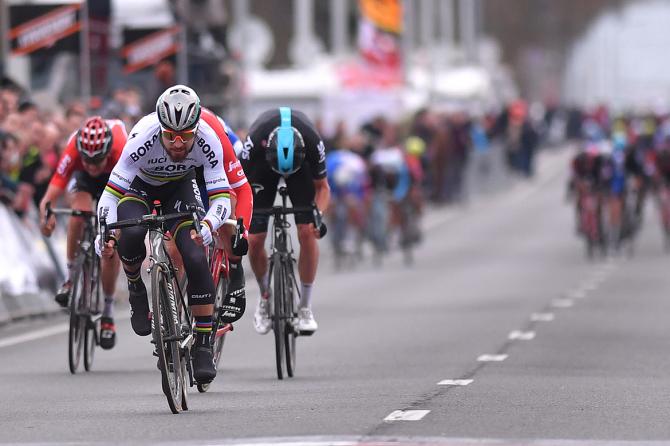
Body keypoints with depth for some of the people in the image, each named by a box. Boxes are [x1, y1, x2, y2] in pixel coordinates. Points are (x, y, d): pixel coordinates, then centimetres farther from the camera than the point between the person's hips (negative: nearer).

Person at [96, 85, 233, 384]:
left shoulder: (208, 141, -32)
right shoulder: (143, 138, -37)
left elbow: (221, 196, -30)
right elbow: (112, 191, -32)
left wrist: (207, 226, -50)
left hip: (180, 186, 1)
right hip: (139, 185, -1)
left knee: (196, 258, -19)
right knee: (131, 235, -34)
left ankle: (203, 348, -10)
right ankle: (136, 289, -1)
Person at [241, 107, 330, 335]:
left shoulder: (312, 142, -37)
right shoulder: (254, 142, -41)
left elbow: (322, 187, -20)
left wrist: (319, 214, -38)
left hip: (301, 163, 0)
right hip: (263, 164, 0)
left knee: (307, 233, -18)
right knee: (254, 240, -11)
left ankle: (305, 306, -6)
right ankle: (265, 297, 16)